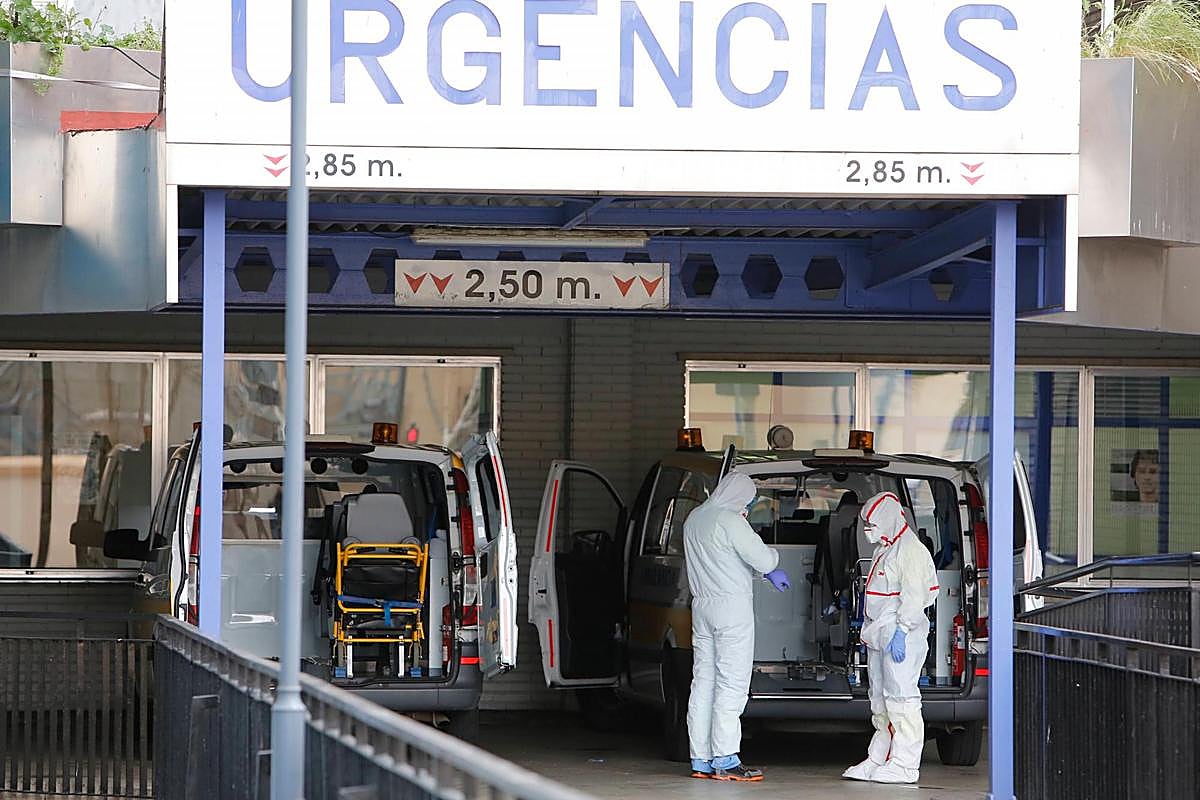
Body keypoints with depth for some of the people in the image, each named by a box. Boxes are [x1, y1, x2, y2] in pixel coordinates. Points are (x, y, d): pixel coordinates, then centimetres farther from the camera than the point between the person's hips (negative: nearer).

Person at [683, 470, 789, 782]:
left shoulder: (694, 519, 15)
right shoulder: (730, 520, -14)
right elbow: (763, 560, -14)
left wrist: (768, 573, 24)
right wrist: (772, 557, 10)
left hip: (702, 605, 9)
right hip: (732, 605, -9)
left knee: (703, 681, 8)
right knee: (731, 683, -7)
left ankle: (700, 759, 8)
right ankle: (725, 761, -11)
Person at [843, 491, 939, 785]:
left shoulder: (910, 551, -12)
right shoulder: (883, 550, 20)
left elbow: (913, 598, -19)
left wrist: (901, 632, -24)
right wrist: (870, 632, 22)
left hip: (900, 639, -11)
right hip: (878, 637, 11)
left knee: (900, 697, -10)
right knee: (880, 702, 13)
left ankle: (904, 765, -9)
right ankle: (878, 760, 18)